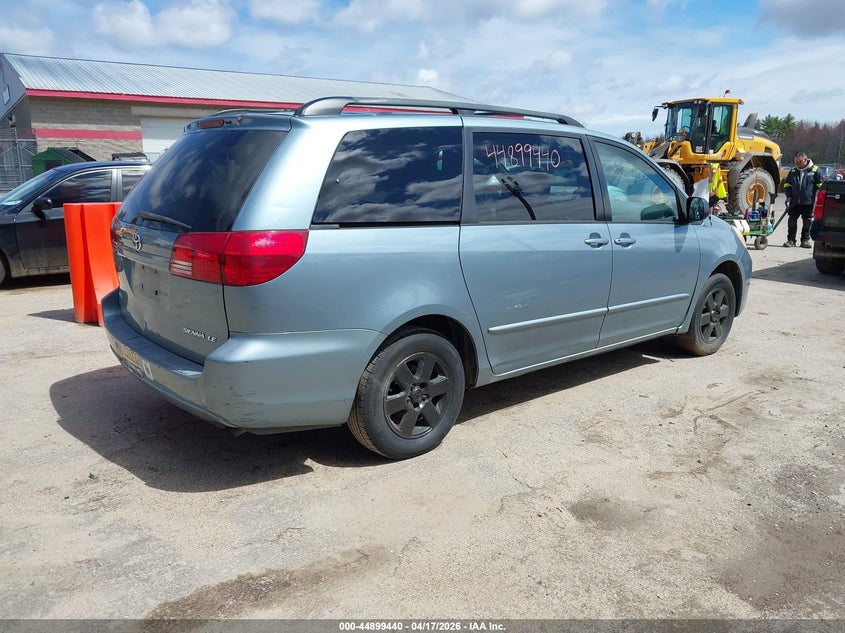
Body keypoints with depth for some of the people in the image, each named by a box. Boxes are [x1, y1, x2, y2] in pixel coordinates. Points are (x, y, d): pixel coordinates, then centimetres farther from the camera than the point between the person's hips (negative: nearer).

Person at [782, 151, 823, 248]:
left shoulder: (815, 170, -1)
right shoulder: (793, 171, 8)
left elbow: (820, 185, 3)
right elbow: (787, 184, 15)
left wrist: (817, 197, -3)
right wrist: (788, 196, 3)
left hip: (808, 202, -2)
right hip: (795, 202, 2)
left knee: (807, 222, 5)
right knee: (791, 220, 1)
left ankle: (805, 240, 13)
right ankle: (790, 239, 9)